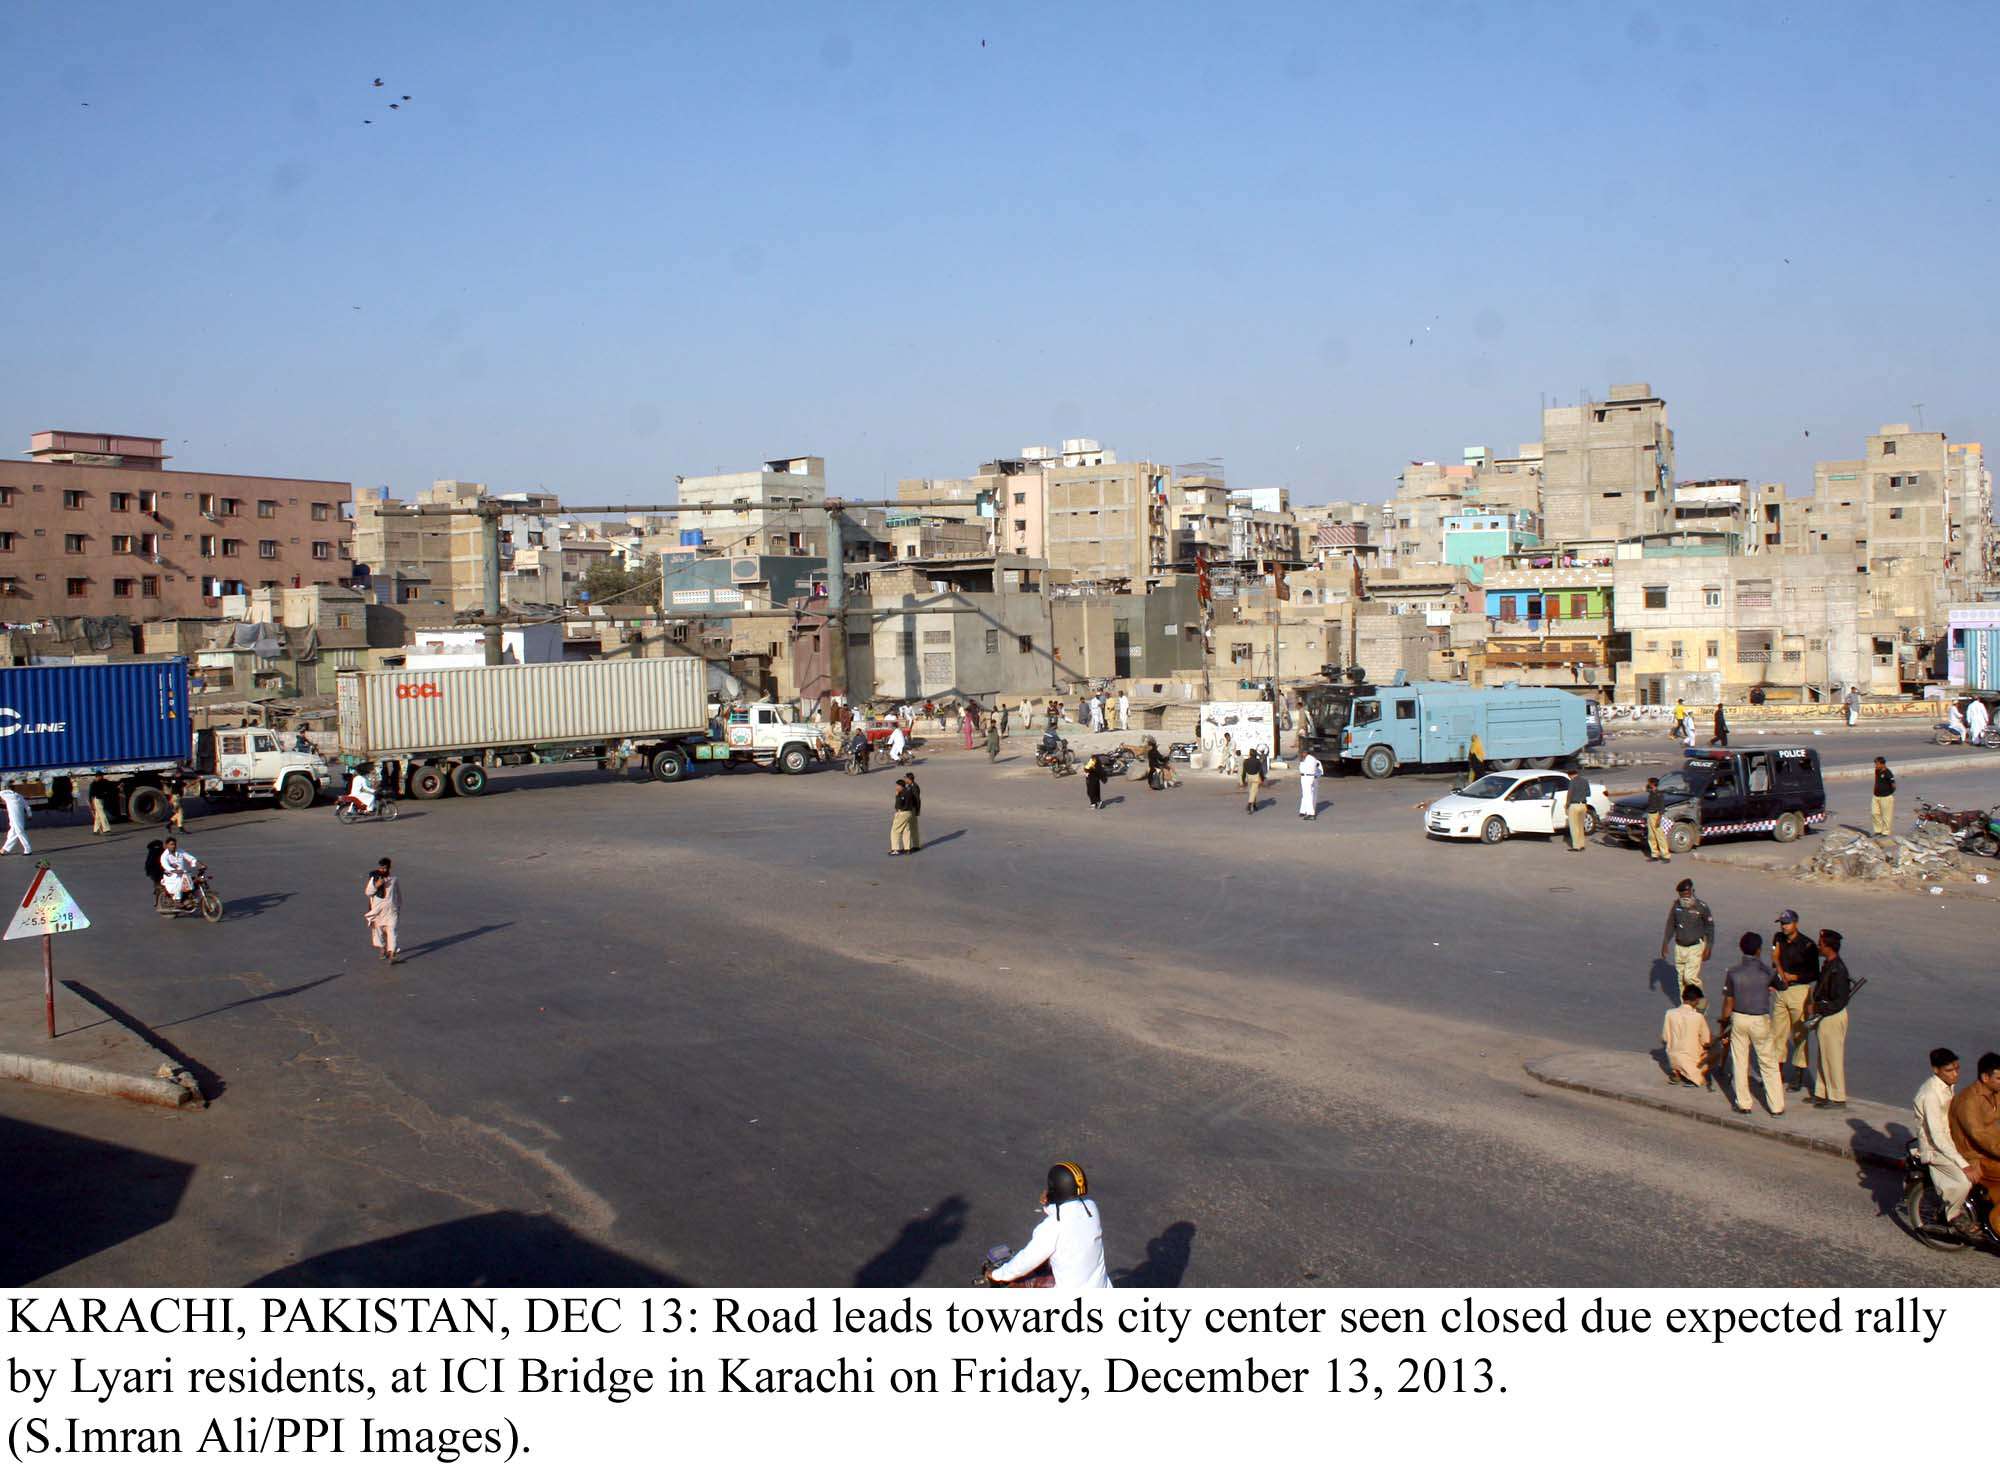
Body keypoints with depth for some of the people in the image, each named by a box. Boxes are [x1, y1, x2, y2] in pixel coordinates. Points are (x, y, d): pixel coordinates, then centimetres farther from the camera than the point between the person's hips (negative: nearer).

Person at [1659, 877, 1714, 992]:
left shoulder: (1701, 907, -14)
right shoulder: (1676, 906, -2)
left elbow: (1710, 927, -4)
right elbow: (1671, 925, 10)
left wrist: (1708, 947, -6)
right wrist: (1665, 943, 9)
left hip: (1695, 948, -5)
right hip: (1679, 948, 5)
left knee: (1690, 978, -12)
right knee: (1681, 978, 10)